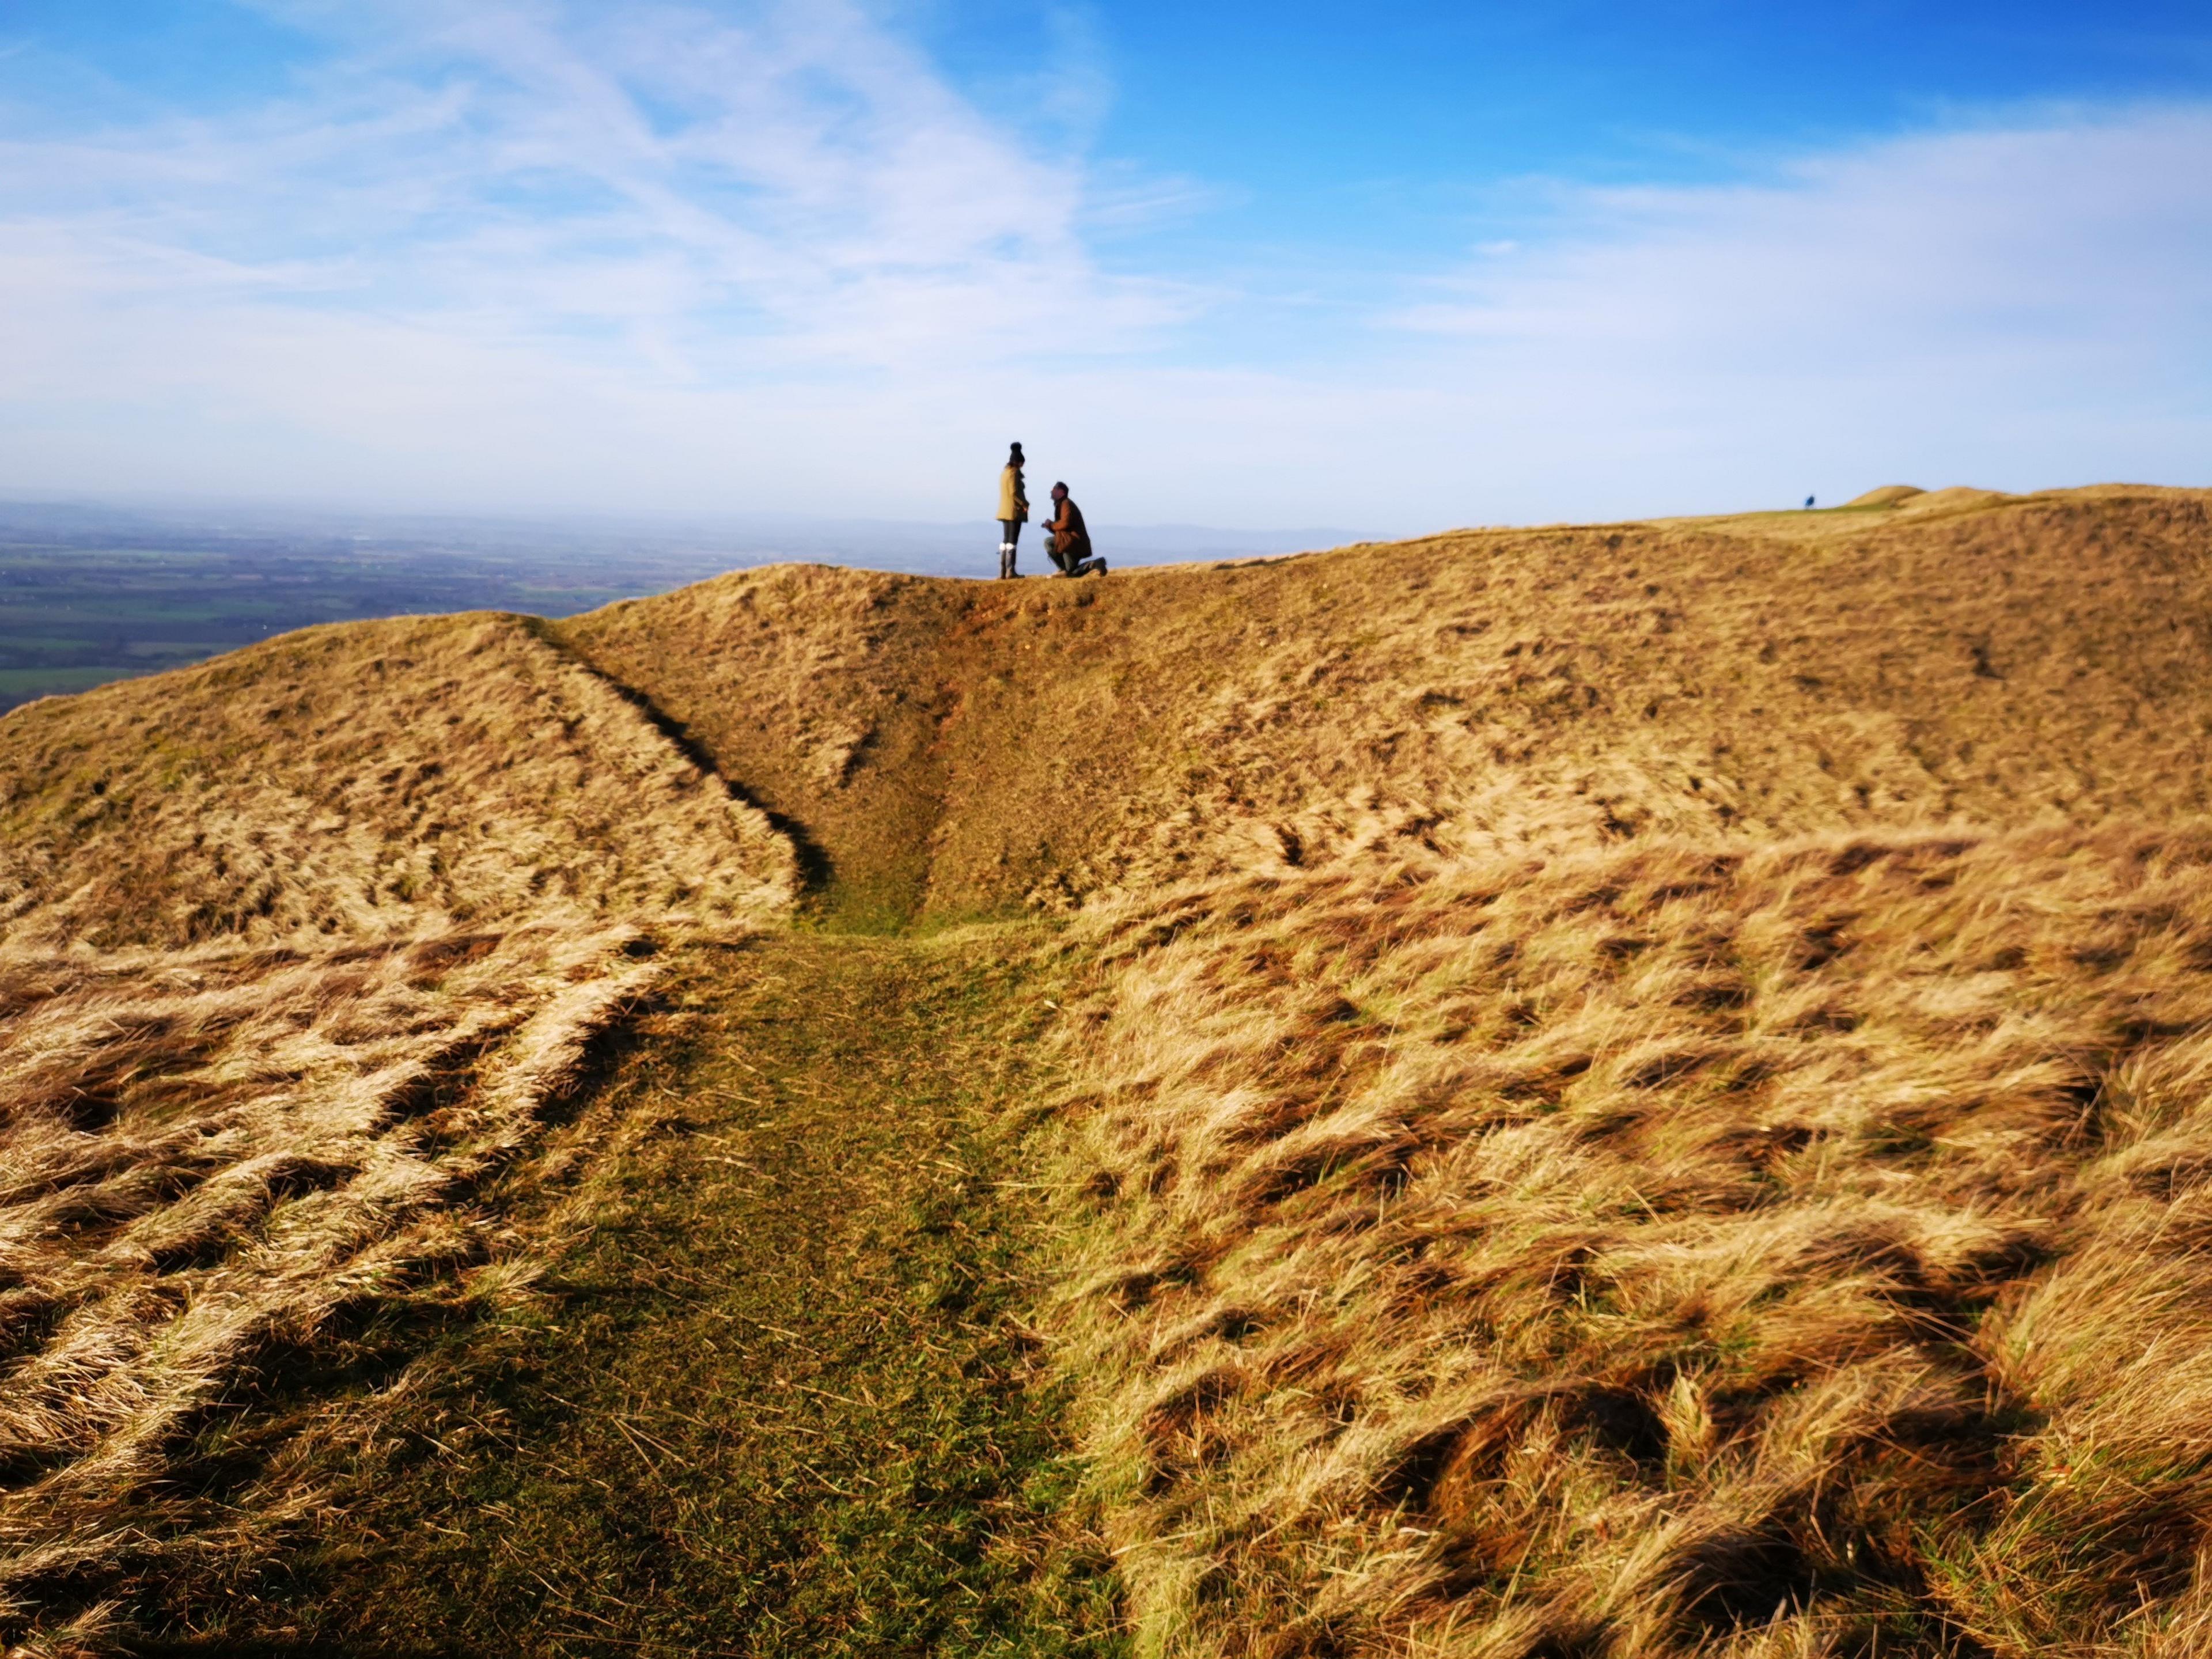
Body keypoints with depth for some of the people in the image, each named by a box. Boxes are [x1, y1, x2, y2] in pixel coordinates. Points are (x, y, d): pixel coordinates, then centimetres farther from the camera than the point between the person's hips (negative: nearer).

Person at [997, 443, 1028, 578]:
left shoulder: (1004, 473, 14)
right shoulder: (1014, 472, -12)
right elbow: (1014, 492, -20)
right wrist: (1025, 504, -10)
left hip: (1005, 511, 8)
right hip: (1015, 511, -8)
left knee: (1005, 540, 9)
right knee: (1012, 541, -7)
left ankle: (1002, 572, 7)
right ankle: (1010, 571, -8)